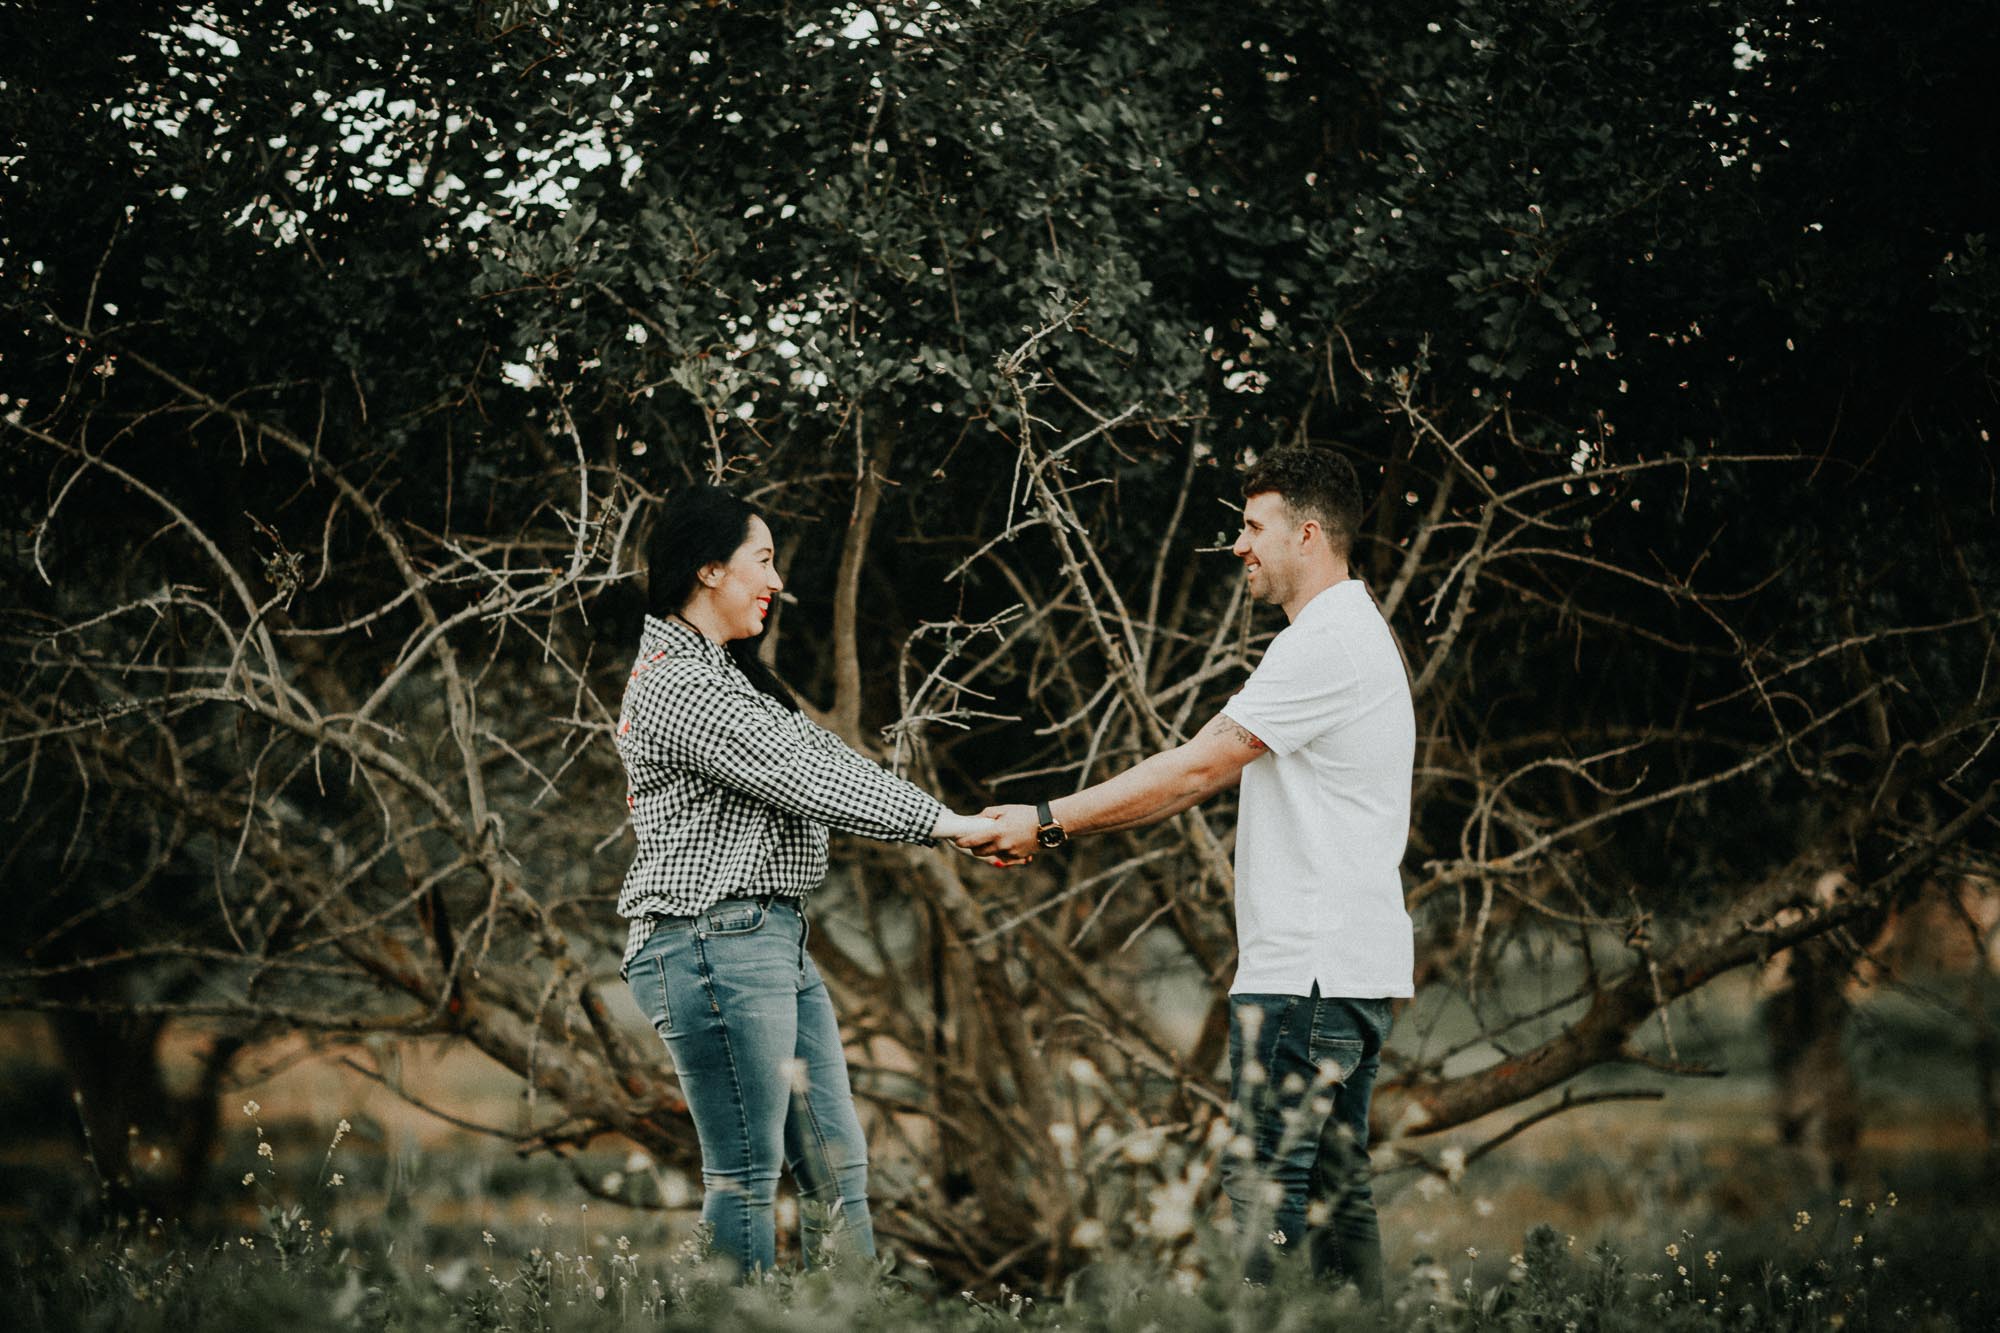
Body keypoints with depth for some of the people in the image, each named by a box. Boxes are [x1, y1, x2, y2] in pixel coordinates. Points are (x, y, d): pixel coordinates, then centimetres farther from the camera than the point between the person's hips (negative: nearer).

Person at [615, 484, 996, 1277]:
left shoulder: (721, 674, 19)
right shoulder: (678, 686, -14)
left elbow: (826, 756, 17)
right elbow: (806, 781, -16)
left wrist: (958, 821, 9)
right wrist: (944, 824, -9)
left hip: (776, 940, 10)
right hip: (714, 946, -10)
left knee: (836, 1165, 8)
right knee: (745, 1176, -6)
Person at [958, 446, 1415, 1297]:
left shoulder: (1326, 644, -14)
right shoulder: (1351, 635, 21)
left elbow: (1198, 767, -16)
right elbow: (1213, 773, 20)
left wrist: (1049, 821, -11)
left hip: (1306, 970, -11)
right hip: (1348, 968, 11)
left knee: (1264, 1183, -11)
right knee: (1331, 1186, 11)